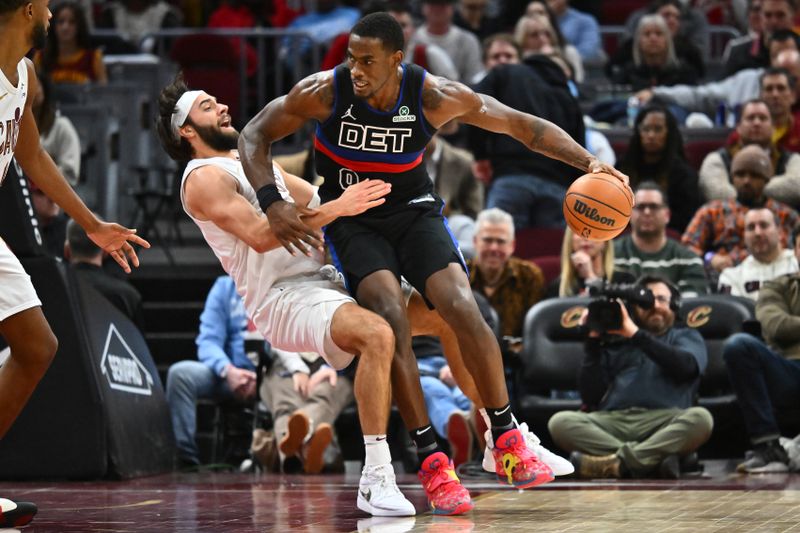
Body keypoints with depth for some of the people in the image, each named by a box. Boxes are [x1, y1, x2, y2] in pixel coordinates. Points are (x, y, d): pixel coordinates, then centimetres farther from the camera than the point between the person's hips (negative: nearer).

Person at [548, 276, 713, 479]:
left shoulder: (686, 337, 25)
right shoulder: (615, 344, 27)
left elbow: (686, 364, -1)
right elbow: (590, 396, 15)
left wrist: (636, 334, 0)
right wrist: (594, 341, 10)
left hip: (663, 421, -2)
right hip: (613, 421, 2)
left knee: (700, 418, -34)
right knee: (560, 422, -26)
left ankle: (618, 462, -39)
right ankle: (654, 459, -35)